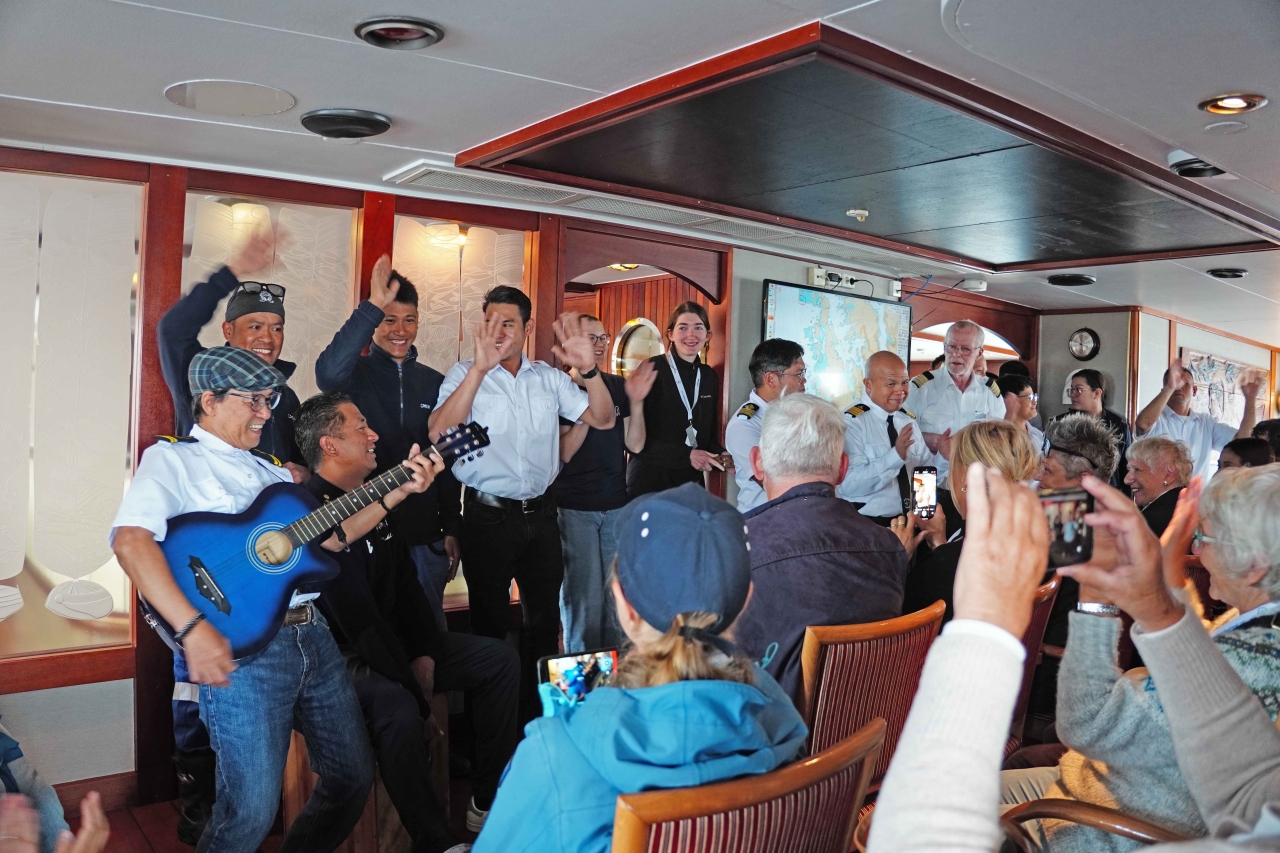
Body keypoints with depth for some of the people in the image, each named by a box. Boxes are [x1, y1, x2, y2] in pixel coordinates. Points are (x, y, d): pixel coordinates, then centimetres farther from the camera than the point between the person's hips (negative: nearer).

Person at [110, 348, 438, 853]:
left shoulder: (268, 469, 19)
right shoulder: (172, 460, -2)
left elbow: (327, 536, 18)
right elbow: (130, 540, -19)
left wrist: (399, 491, 9)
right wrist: (193, 629, -29)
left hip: (311, 635, 7)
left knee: (353, 778, 12)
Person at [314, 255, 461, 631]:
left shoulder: (434, 383, 8)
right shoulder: (355, 374, -3)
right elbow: (329, 373, -29)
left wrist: (450, 529, 8)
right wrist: (374, 306, -33)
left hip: (425, 538, 3)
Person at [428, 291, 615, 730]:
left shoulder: (549, 377, 6)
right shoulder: (466, 374, -5)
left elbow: (603, 419, 1)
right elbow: (438, 432, -23)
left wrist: (589, 369, -17)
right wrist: (481, 367, -33)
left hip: (540, 513, 4)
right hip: (489, 516, -4)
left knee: (545, 619, 16)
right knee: (491, 623, 9)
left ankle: (541, 708, 34)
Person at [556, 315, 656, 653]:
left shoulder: (618, 386, 8)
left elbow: (635, 445, 4)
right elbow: (563, 453, -13)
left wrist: (636, 401, -9)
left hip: (616, 505, 5)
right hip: (575, 508, -5)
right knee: (584, 597, 0)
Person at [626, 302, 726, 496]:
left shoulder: (710, 377, 8)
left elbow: (709, 435, 14)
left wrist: (722, 457, -7)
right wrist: (686, 455, -20)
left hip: (691, 482, 6)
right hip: (649, 482, -5)